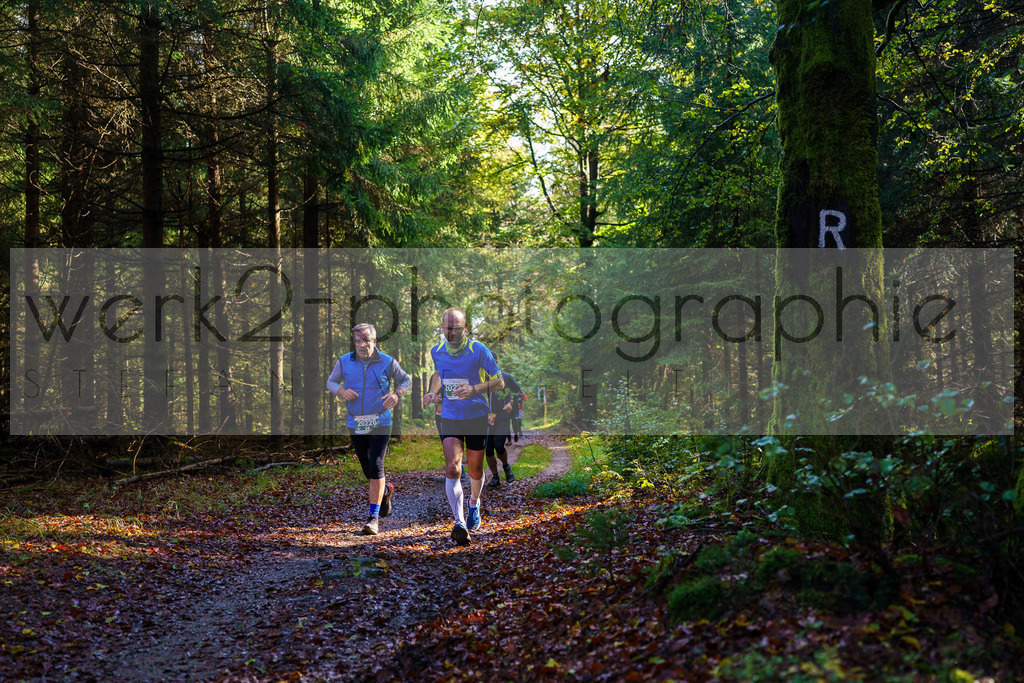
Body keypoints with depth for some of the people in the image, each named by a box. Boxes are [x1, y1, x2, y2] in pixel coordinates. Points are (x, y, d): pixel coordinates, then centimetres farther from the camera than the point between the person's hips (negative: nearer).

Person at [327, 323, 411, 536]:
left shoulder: (387, 362, -4)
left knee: (376, 466, -15)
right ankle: (385, 490, 45)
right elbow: (331, 382, 13)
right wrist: (342, 391, -9)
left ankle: (373, 516, -10)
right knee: (368, 470, 12)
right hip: (355, 423, 3)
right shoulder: (344, 362, 1)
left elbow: (406, 380, 10)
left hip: (380, 423, -3)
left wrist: (397, 393, -10)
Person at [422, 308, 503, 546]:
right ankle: (459, 523, -18)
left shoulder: (479, 350, -11)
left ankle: (474, 504, 43)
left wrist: (474, 389, -25)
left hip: (477, 417, -1)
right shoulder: (436, 352, 2)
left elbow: (498, 382, -8)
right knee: (452, 468, -16)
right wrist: (433, 392, 2)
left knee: (475, 471, 11)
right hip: (449, 417, 2)